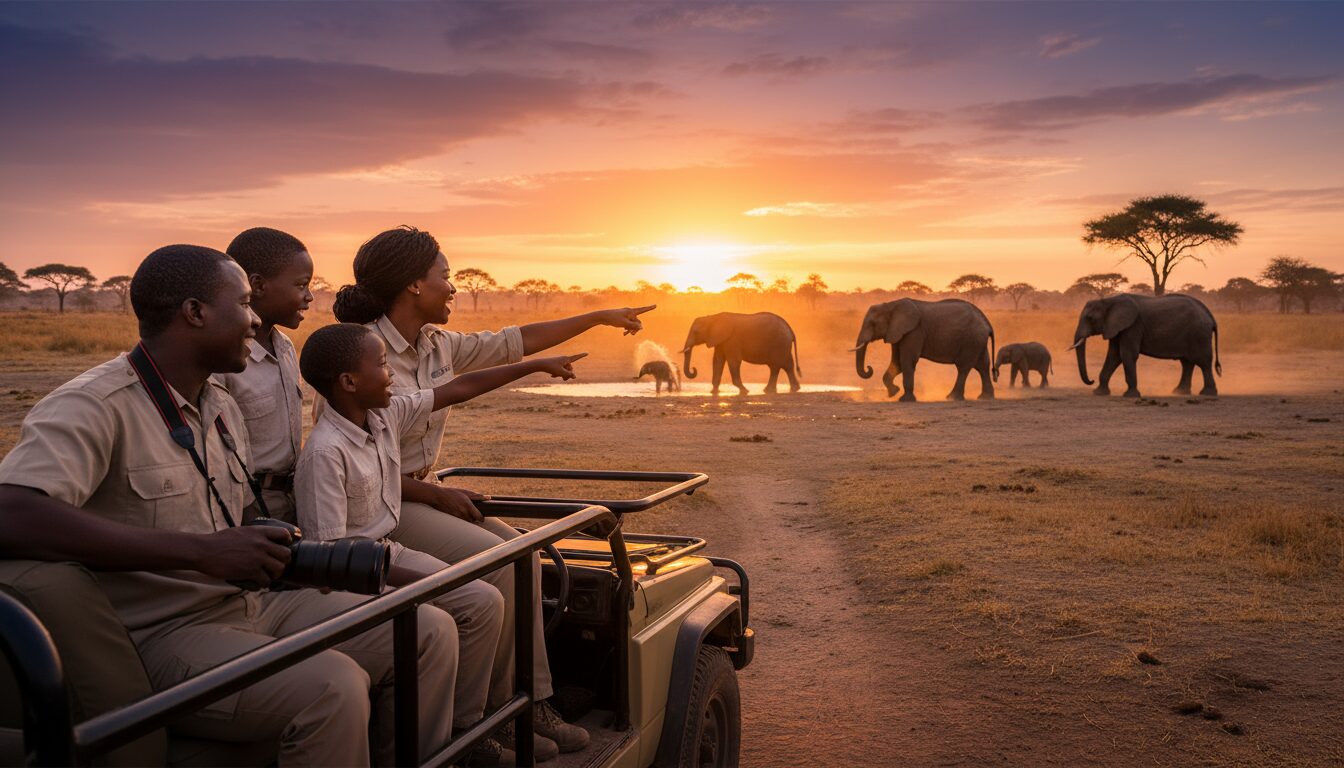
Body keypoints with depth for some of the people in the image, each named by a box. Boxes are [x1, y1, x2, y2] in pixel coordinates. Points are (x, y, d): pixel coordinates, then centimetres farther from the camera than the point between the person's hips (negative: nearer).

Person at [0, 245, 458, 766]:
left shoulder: (223, 408, 15)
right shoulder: (94, 405, -13)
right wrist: (202, 551, -32)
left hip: (247, 606, 8)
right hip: (159, 635, -8)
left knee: (431, 631, -4)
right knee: (334, 687, -32)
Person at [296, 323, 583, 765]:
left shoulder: (386, 415, -1)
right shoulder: (325, 452, -24)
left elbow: (457, 390, 8)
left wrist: (537, 365, 12)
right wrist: (423, 581, -23)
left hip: (388, 552, 8)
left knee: (485, 602, -1)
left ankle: (464, 729, 9)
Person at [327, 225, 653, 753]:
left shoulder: (438, 347, 5)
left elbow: (516, 342, 14)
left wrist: (600, 317, 17)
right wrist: (434, 492, -18)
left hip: (421, 494, 8)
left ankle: (531, 699, -4)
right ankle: (493, 711, -5)